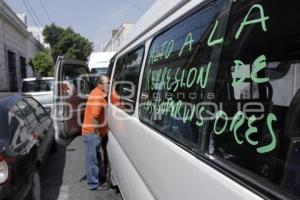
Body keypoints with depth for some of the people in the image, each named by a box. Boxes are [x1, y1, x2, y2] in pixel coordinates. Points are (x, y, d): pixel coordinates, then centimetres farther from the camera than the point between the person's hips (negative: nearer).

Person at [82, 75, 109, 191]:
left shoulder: (100, 94, 12)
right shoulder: (97, 94, -20)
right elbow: (94, 116, -25)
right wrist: (98, 132, -18)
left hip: (95, 132, 10)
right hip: (92, 132, -10)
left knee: (96, 157, 20)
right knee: (92, 158, 3)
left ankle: (97, 179, 35)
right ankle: (94, 184, 16)